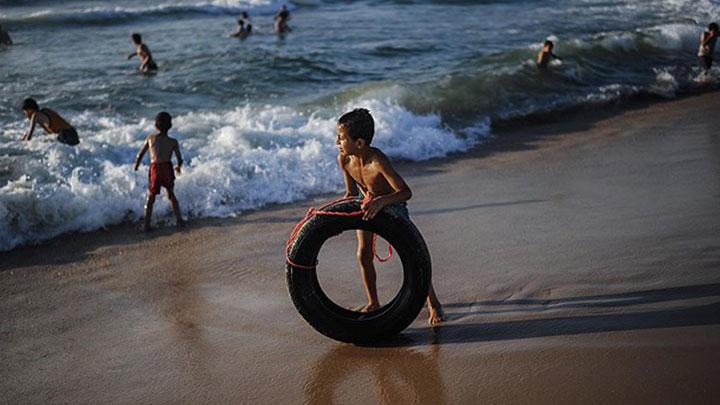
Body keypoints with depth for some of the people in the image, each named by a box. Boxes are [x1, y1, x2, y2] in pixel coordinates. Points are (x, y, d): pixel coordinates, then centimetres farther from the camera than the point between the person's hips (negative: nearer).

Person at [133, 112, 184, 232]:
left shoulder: (151, 138, 0)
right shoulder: (173, 142, -3)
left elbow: (140, 155, 3)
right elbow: (179, 159, -1)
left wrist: (136, 166, 21)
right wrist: (178, 167, 22)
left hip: (155, 169, 0)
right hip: (167, 168, 1)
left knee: (150, 198, 11)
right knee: (171, 195, 21)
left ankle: (146, 224, 8)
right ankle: (179, 220, 23)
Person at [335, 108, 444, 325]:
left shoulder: (378, 161, -40)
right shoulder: (344, 159, -22)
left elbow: (406, 192, -42)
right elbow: (351, 192, -7)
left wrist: (380, 201, -57)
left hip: (392, 204, -5)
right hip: (366, 202, 5)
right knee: (363, 254, 2)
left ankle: (433, 303, 10)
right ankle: (373, 303, 21)